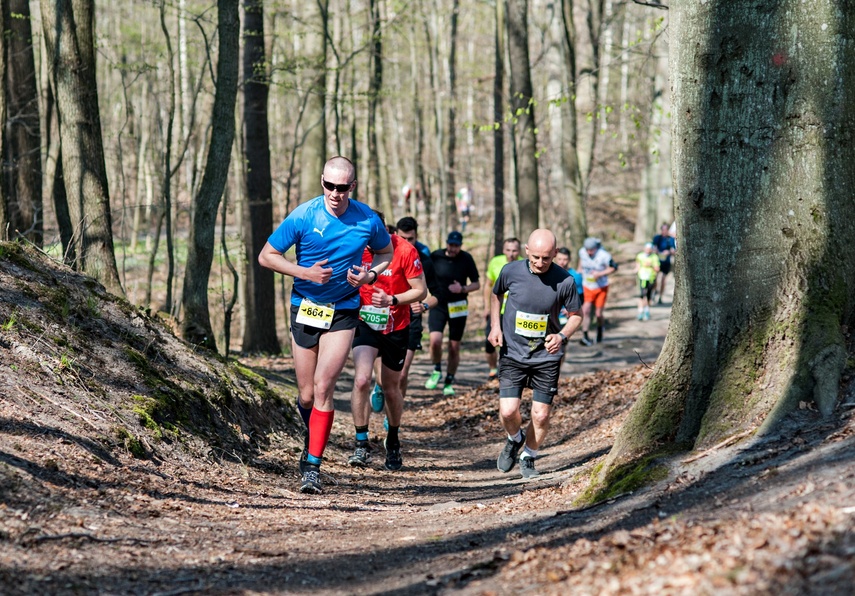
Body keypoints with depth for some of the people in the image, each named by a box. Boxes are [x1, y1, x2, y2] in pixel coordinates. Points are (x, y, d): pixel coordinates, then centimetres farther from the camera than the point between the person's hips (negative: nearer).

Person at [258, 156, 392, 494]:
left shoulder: (368, 220, -6)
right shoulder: (303, 216, -11)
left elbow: (386, 251, 14)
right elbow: (266, 256, -5)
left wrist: (370, 274, -7)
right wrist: (305, 272, -18)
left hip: (343, 313, -1)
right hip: (305, 310, 1)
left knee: (323, 388, -13)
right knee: (307, 396, 6)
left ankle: (313, 465, -8)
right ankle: (312, 438, 40)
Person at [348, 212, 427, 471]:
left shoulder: (405, 251, -17)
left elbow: (421, 290, -13)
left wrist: (391, 300, -26)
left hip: (396, 329, -1)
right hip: (365, 324, 1)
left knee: (390, 389, 11)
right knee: (361, 379, -21)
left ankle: (393, 442, 37)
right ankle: (361, 444, -11)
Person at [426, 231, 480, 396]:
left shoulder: (466, 259, -3)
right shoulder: (435, 256, -4)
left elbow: (476, 284, 3)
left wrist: (462, 289, -15)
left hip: (458, 308, 1)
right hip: (438, 305, -1)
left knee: (454, 347, 3)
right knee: (435, 340, -19)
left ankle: (449, 382, 18)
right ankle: (437, 371, 7)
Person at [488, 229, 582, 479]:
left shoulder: (564, 281, -13)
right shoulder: (511, 271, -9)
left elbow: (576, 315, 2)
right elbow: (496, 295, 13)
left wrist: (562, 335, -17)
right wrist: (495, 326, 1)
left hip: (547, 356, 0)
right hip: (512, 353, 0)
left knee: (541, 415, 0)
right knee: (508, 411, -11)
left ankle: (528, 458, 27)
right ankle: (515, 439, 23)